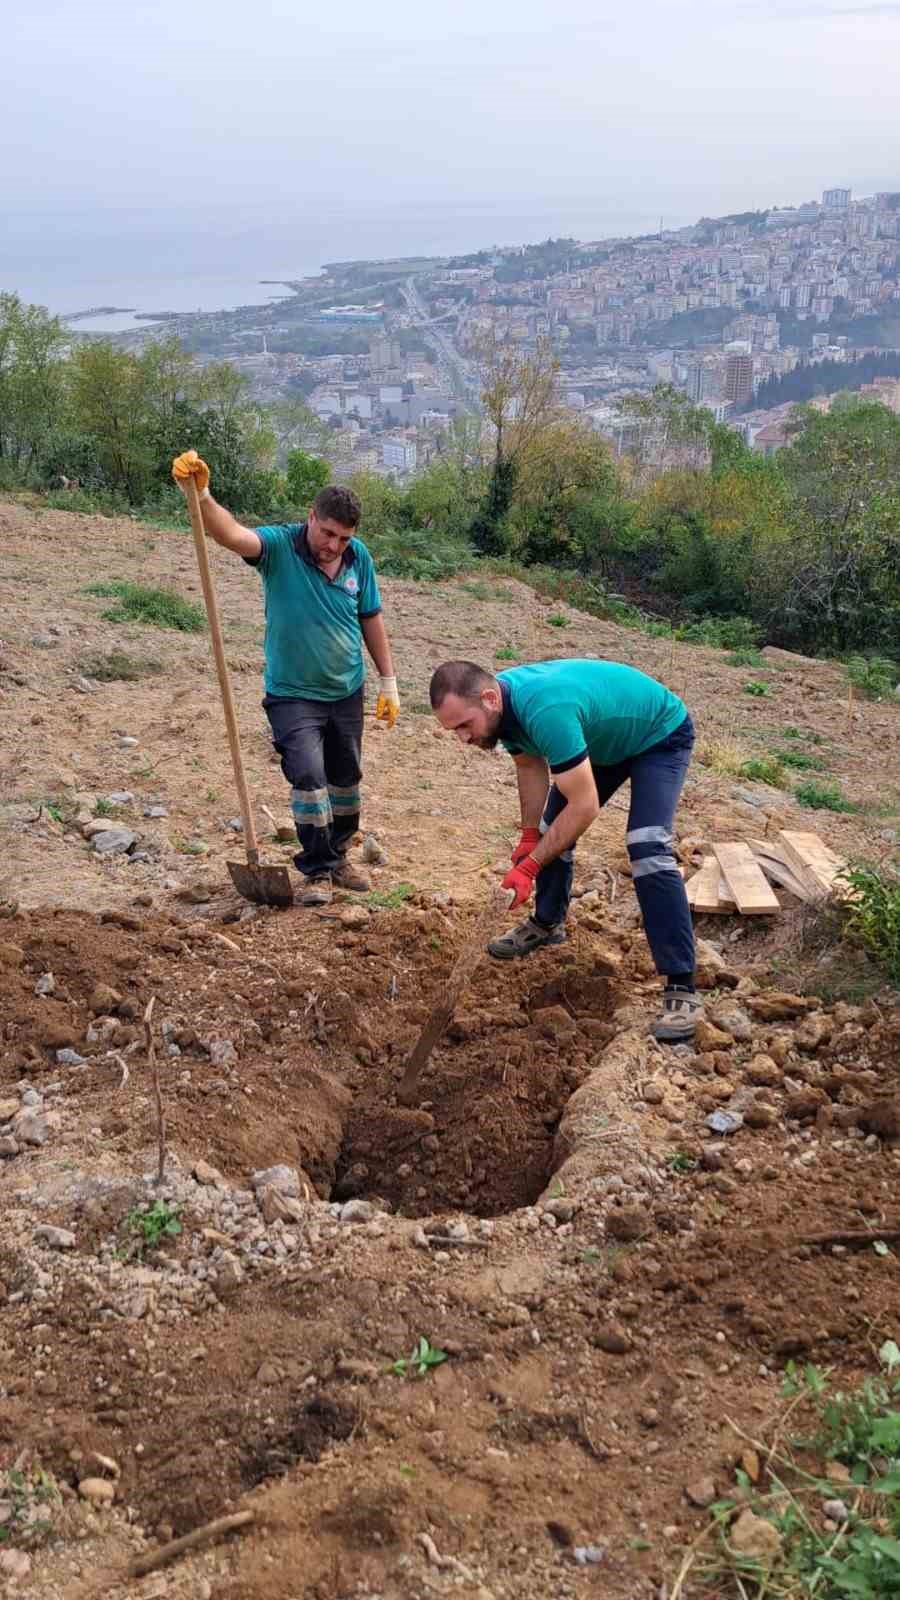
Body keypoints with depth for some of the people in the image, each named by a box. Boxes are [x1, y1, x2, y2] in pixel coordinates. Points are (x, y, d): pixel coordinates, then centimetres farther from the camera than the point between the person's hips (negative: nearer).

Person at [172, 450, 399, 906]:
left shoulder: (358, 557, -5)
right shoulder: (280, 546, -17)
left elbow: (371, 619, 6)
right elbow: (231, 534, -37)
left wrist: (388, 682, 7)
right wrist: (201, 496, -57)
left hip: (346, 693, 5)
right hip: (293, 694, -4)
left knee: (345, 780, 16)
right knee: (308, 775, -15)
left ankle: (336, 859, 36)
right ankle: (318, 872, -1)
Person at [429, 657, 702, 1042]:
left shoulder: (545, 710, -42)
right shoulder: (503, 702, -16)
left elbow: (585, 807, -36)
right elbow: (531, 767, 3)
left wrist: (530, 865, -32)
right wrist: (529, 838, -2)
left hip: (660, 736, -8)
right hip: (604, 737, 8)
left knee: (647, 848, -23)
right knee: (551, 829, 9)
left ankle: (681, 987, -20)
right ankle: (547, 924, 33)